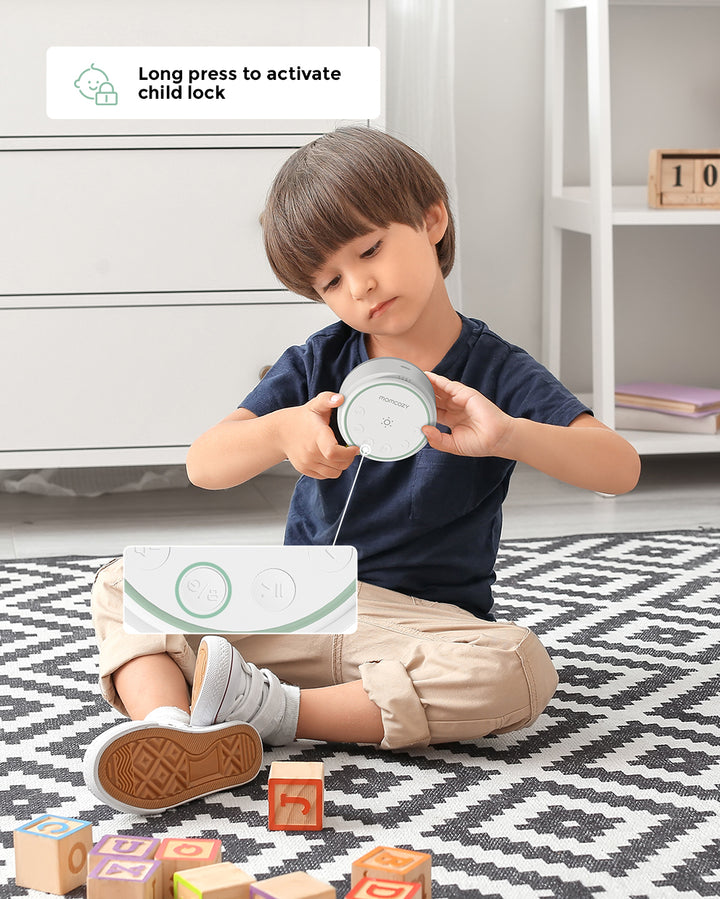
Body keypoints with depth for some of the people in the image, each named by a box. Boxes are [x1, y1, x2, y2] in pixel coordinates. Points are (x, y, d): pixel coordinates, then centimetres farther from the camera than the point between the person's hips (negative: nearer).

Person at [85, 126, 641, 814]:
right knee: (126, 584, -10)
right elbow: (203, 466, -5)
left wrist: (506, 435, -34)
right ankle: (168, 727, -38)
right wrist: (283, 431, -28)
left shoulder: (497, 374, -3)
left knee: (520, 669, -35)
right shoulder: (316, 364, 5)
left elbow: (620, 468, -16)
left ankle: (283, 712, -33)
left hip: (423, 624, -3)